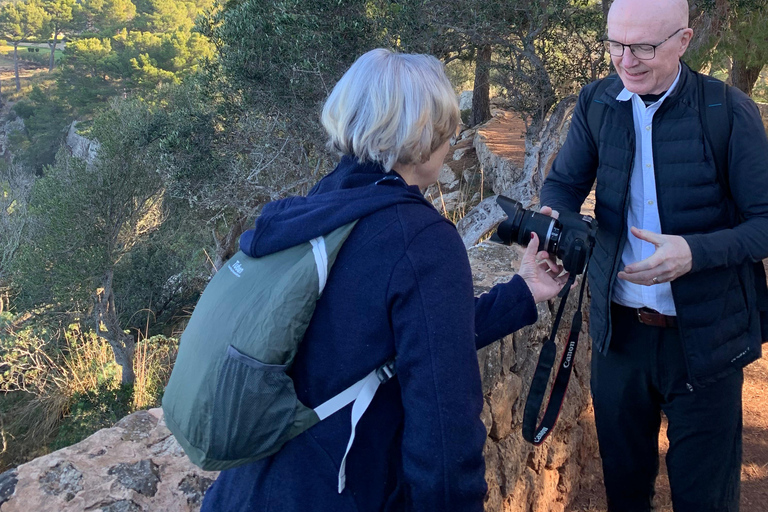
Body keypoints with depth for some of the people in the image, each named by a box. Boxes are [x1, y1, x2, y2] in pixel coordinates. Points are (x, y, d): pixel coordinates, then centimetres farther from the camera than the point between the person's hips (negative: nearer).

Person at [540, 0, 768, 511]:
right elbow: (565, 182, 5)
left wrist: (695, 252, -30)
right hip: (619, 330, 3)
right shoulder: (596, 104, -1)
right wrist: (551, 217, -18)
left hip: (705, 338, -3)